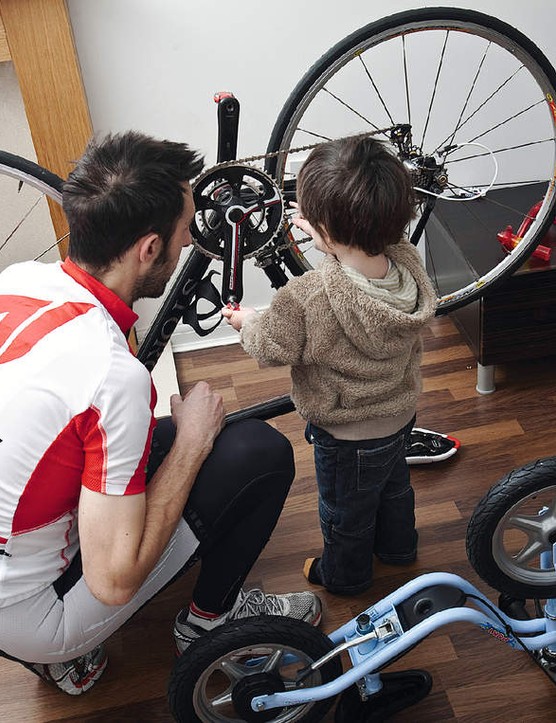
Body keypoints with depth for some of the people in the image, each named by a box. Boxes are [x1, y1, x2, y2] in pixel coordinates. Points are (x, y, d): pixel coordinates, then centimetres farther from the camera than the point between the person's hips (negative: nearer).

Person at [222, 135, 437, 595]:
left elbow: (271, 349, -19)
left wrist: (247, 322, 1)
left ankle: (345, 574, 49)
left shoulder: (305, 299, -40)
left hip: (347, 436, -6)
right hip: (401, 415, 6)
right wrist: (329, 236, 9)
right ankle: (398, 546, 60)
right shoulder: (408, 260, -22)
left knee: (345, 510, 23)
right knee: (394, 484, 34)